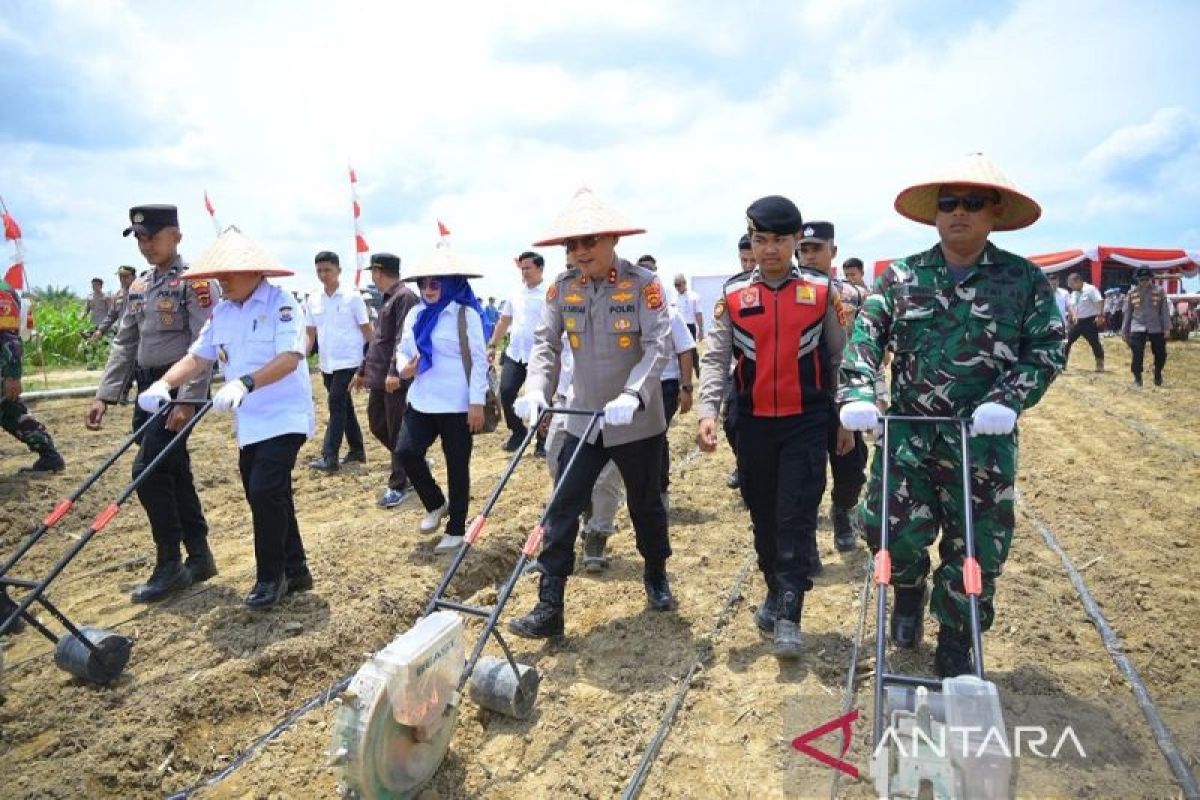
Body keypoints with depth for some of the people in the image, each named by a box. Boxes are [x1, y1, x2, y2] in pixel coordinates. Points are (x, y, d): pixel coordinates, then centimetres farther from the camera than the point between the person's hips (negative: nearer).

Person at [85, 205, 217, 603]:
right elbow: (124, 344, 15)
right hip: (148, 389, 8)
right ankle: (199, 558, 21)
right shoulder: (139, 286, 14)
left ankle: (169, 566, 1)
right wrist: (105, 396, 8)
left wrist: (188, 402, -23)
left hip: (179, 388, -8)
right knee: (174, 473, 11)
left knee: (148, 471, -12)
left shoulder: (195, 281, -10)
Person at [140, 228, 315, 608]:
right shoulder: (221, 312, 9)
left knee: (265, 491, -15)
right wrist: (164, 384, -9)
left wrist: (244, 383, -38)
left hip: (284, 417, -8)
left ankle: (271, 576, 3)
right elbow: (198, 358, 9)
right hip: (249, 423, 8)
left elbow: (289, 358, -25)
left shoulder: (280, 302, -13)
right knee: (266, 497, 11)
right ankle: (295, 570, 25)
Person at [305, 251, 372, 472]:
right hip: (326, 363, 6)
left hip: (347, 361, -6)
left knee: (337, 406, -10)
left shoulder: (352, 296, -8)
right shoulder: (313, 299, 7)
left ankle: (330, 457, -10)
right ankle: (357, 450, 23)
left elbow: (367, 329, -5)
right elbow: (310, 333, 13)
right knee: (344, 406, 13)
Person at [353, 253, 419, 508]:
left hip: (396, 379, -10)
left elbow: (403, 338, -21)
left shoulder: (405, 297, -12)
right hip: (379, 377, 10)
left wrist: (394, 372, -27)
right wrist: (363, 370, 27)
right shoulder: (388, 298, 18)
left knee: (397, 433, -2)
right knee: (377, 425, 15)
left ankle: (399, 485, 9)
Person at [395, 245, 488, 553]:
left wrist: (477, 402, -15)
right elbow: (403, 348, 19)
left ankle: (456, 529, 18)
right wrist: (403, 367, -5)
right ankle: (436, 504, 18)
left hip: (456, 405, -6)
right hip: (421, 402, 6)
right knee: (406, 451, -8)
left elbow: (478, 361, -10)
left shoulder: (466, 315, -8)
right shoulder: (415, 315, 10)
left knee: (456, 466, 3)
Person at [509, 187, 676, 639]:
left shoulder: (643, 284, -13)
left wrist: (632, 395, -35)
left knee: (645, 505, 15)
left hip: (636, 422, -3)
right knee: (561, 509, -2)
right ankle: (549, 607, 5)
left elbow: (657, 347, -21)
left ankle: (656, 577, 41)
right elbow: (545, 344, -3)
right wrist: (536, 389, -21)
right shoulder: (562, 287, -1)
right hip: (583, 421, 3)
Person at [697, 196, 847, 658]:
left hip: (807, 422, -2)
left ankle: (788, 616, 0)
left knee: (797, 516, -6)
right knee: (763, 516, 12)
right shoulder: (733, 295, 2)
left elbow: (840, 355, 7)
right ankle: (776, 591, 32)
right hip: (753, 424, 2)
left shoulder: (821, 291, 1)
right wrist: (707, 411, -15)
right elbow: (715, 357, -2)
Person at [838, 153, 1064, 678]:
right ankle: (909, 589, 33)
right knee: (894, 530, -5)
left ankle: (955, 654, 28)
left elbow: (1046, 350, 1)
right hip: (907, 433, 1)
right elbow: (865, 336, 1)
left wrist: (1007, 399, -16)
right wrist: (857, 394, -14)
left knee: (974, 549, 7)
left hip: (983, 440, 0)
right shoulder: (901, 276, 5)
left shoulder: (1025, 280, 2)